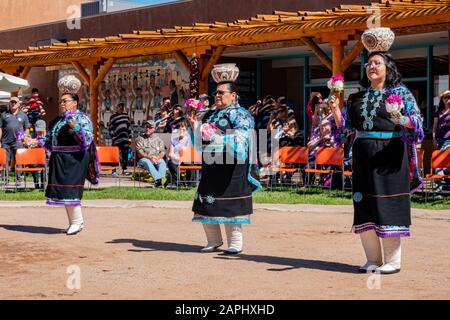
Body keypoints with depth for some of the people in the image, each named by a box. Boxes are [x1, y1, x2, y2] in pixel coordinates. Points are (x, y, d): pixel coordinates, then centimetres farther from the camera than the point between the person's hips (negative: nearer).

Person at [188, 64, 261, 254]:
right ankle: (214, 241, 17)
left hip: (232, 170, -6)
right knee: (206, 204, 5)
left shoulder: (241, 115, -2)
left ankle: (235, 243, 3)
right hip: (210, 168, 7)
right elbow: (199, 145, 19)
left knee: (231, 206, -6)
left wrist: (216, 138, -29)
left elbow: (239, 140, -18)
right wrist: (195, 128, 1)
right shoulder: (209, 115, 18)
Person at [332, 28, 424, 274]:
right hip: (363, 156, 5)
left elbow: (417, 121, -7)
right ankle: (373, 259, 14)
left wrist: (400, 120, -26)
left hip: (389, 156, -5)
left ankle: (393, 261, 2)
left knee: (389, 206, -5)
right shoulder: (358, 97, 14)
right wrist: (335, 109, -7)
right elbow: (345, 124, 11)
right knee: (365, 206, 5)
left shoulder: (401, 93, 1)